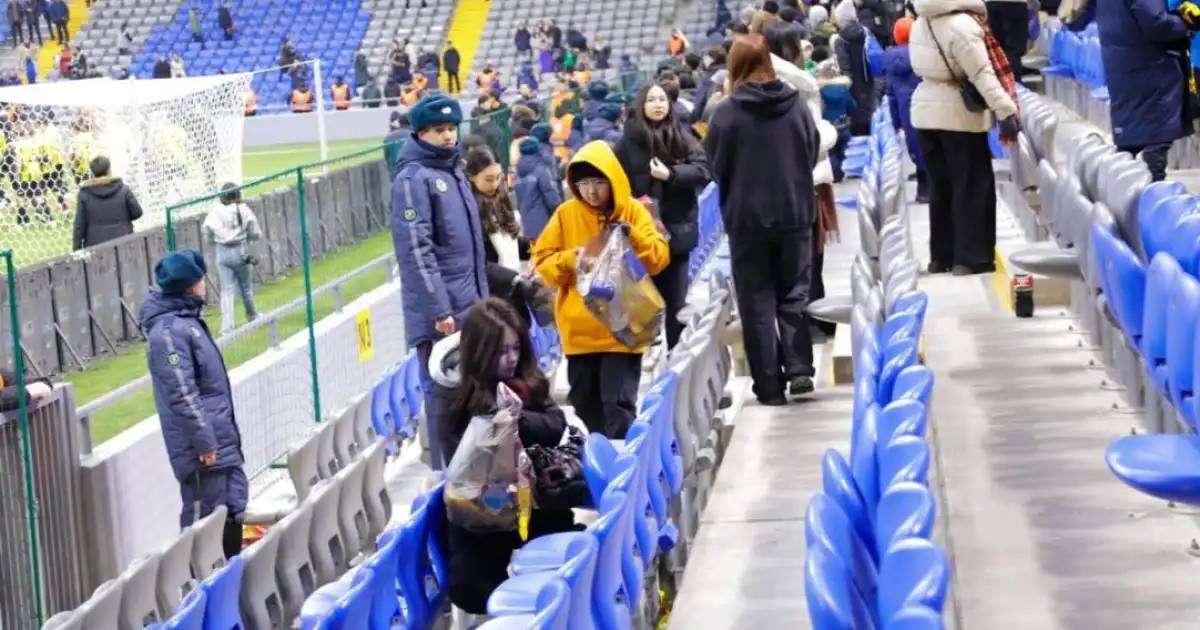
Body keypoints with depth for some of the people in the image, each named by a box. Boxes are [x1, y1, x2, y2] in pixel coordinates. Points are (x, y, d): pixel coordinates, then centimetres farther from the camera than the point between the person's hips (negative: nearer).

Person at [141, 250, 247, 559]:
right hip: (202, 450, -10)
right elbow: (182, 394, -22)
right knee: (204, 519, -5)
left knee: (233, 506, 16)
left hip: (221, 439, 10)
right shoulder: (168, 332, -19)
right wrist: (204, 443, -21)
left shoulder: (187, 319, 13)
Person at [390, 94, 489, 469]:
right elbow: (416, 249, -17)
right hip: (440, 313, -8)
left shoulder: (455, 172, 16)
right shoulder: (413, 178, -12)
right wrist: (439, 310, -20)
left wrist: (481, 297, 20)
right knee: (444, 392, -5)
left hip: (470, 308, 8)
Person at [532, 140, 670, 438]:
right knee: (585, 404, 11)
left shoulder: (633, 211, -1)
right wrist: (569, 260, -15)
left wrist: (632, 237, -22)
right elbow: (543, 260, 4)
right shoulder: (566, 213, 2)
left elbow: (659, 257, -6)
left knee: (619, 402, -6)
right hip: (579, 328, 2)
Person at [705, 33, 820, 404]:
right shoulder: (797, 105, -2)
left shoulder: (727, 112, -11)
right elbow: (813, 155, 7)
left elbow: (715, 167, -2)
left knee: (758, 303, 5)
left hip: (747, 218, -2)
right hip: (795, 214, 2)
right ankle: (799, 369, 2)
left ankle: (770, 386, 5)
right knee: (793, 295, 14)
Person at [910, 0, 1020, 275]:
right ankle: (971, 259, 1)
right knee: (973, 187, 2)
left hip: (925, 110, 7)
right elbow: (982, 74, -22)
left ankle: (941, 256, 20)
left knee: (940, 186, 15)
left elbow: (929, 66, 6)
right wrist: (1006, 111, -22)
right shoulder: (962, 25, -19)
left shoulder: (921, 22, 3)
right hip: (959, 115, -7)